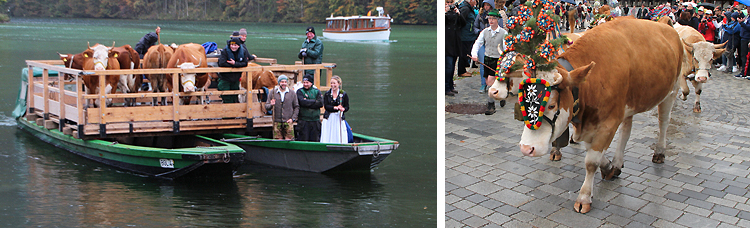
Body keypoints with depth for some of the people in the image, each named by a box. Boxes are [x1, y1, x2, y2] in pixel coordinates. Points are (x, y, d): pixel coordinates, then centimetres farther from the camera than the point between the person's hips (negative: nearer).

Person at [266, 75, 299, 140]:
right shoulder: (273, 92, 6)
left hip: (288, 122, 0)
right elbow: (266, 106, 9)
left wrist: (293, 118, -2)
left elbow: (296, 107, 9)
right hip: (277, 122, 0)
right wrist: (271, 105, -14)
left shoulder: (292, 93, 6)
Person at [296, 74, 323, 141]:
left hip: (315, 121, 3)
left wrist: (308, 102, -8)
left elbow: (320, 103, -4)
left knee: (315, 140, 4)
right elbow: (303, 102, -13)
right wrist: (314, 101, -5)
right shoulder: (300, 91, 5)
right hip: (303, 121, -2)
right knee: (303, 141, -3)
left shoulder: (317, 91, 11)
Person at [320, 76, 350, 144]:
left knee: (340, 139, -5)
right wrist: (335, 107, -19)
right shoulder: (327, 94, 7)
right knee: (327, 138, -2)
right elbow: (326, 106, -4)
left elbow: (347, 107, 3)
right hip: (328, 119, 1)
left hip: (339, 119, -1)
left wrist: (343, 109, -19)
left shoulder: (344, 94, 4)